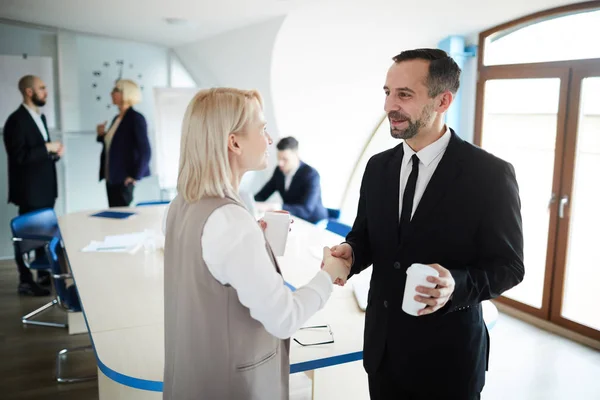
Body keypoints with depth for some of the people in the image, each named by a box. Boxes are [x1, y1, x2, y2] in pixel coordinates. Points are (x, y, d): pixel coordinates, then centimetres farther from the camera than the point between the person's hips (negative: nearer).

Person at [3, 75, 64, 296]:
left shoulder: (40, 117, 13)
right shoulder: (16, 120, -15)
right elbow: (19, 157, -23)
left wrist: (54, 153, 1)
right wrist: (47, 148, -20)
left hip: (45, 187, 9)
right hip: (29, 189, -9)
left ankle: (44, 274, 29)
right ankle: (25, 281, 13)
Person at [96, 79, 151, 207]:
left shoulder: (136, 118, -10)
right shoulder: (116, 119, 14)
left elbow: (145, 151, -16)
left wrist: (136, 176, -16)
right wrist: (102, 135, 5)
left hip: (124, 179, -8)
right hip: (111, 178, 8)